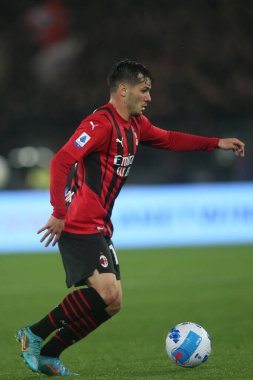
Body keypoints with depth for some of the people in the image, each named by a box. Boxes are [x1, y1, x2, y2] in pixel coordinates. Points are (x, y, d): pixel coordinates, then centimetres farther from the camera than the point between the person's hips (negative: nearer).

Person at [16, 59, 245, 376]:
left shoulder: (135, 125, 14)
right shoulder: (102, 123, -15)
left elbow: (168, 140, 31)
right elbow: (60, 162, -22)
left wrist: (216, 143, 24)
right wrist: (59, 214, -26)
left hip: (99, 230, 10)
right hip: (79, 226, -10)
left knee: (111, 304, 5)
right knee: (106, 293, -22)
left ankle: (47, 356, 9)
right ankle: (34, 335, -9)